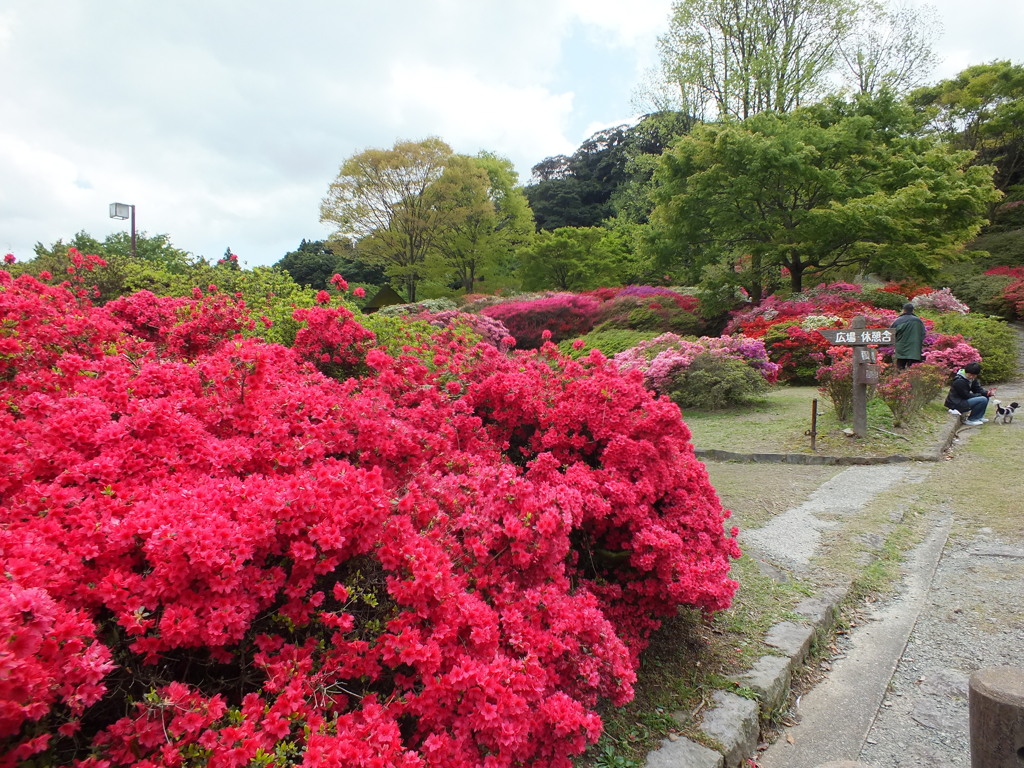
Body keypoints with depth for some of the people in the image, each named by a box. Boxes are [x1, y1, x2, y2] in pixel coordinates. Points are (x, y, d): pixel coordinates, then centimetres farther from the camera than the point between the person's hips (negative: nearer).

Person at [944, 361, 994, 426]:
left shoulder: (972, 379, 6)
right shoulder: (959, 381, -24)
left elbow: (978, 389, 6)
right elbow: (966, 396, -20)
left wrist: (987, 393, -15)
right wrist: (980, 395, -11)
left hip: (964, 400, 10)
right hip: (957, 404, -10)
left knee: (986, 397, 10)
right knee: (983, 400, -21)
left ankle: (979, 417, 15)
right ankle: (970, 420, -8)